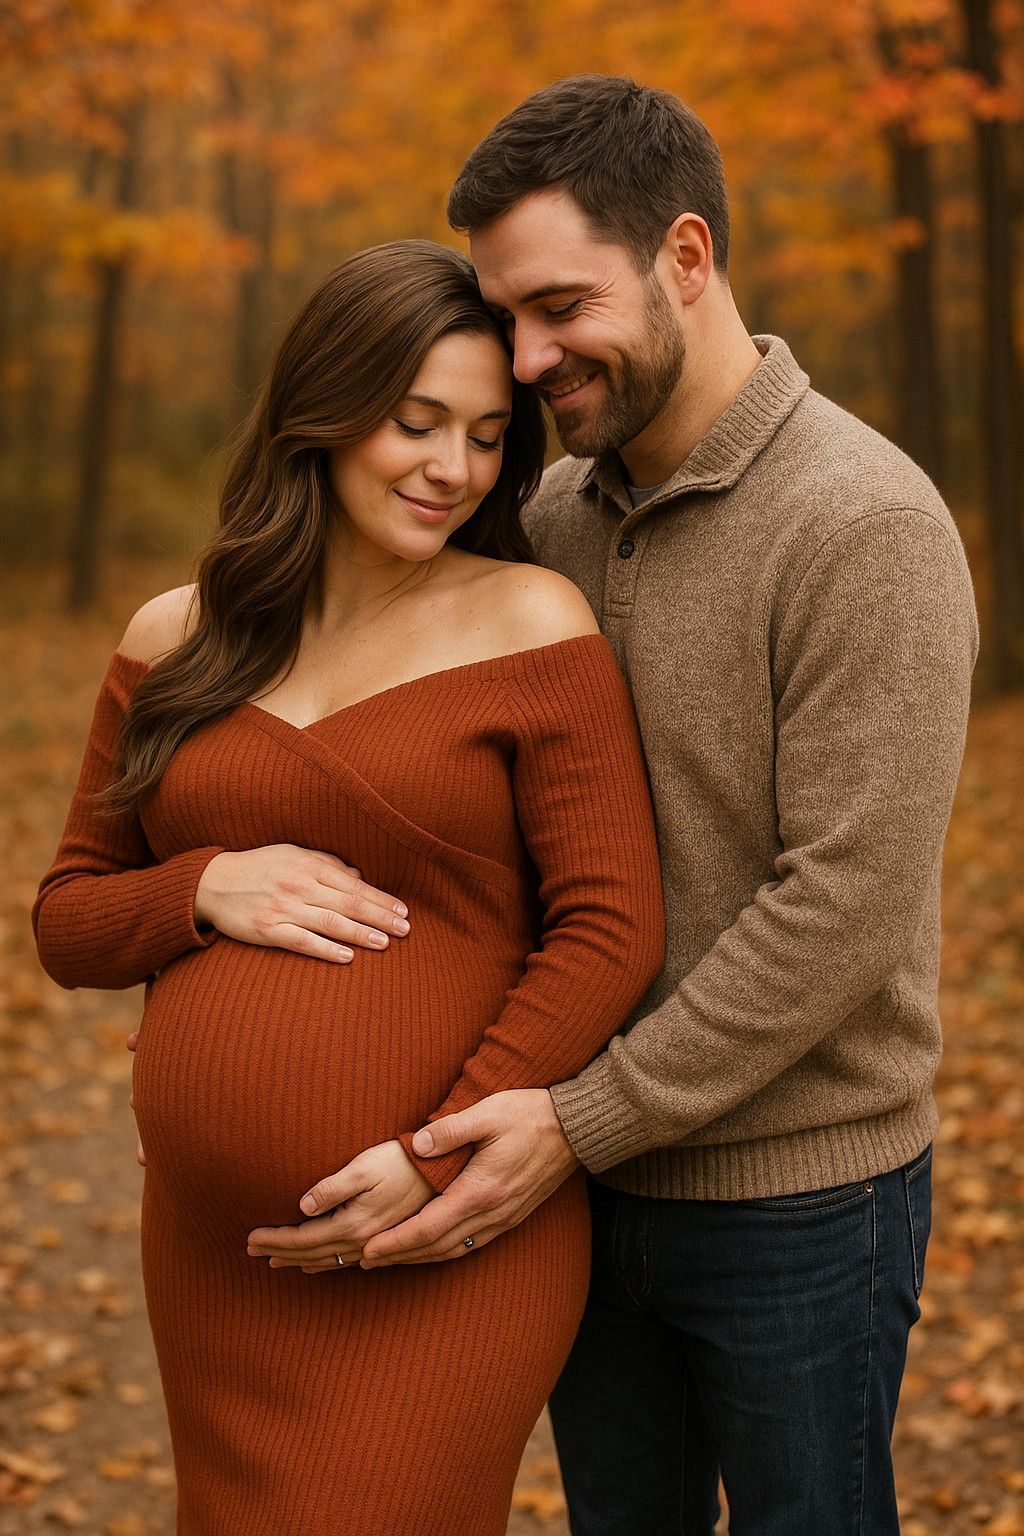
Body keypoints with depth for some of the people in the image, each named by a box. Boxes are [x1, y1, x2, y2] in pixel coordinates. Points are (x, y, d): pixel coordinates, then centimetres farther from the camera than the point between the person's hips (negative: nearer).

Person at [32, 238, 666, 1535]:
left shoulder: (529, 624, -5)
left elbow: (611, 930, -9)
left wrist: (440, 1154, -17)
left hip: (444, 1255, -4)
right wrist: (207, 890, -10)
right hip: (210, 1253, 5)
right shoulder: (175, 643, 6)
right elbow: (66, 921, 10)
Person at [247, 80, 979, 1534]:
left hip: (796, 1197, -6)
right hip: (593, 1181, 6)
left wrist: (580, 1120, -22)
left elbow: (846, 903, -23)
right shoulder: (559, 517, 3)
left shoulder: (867, 527, -19)